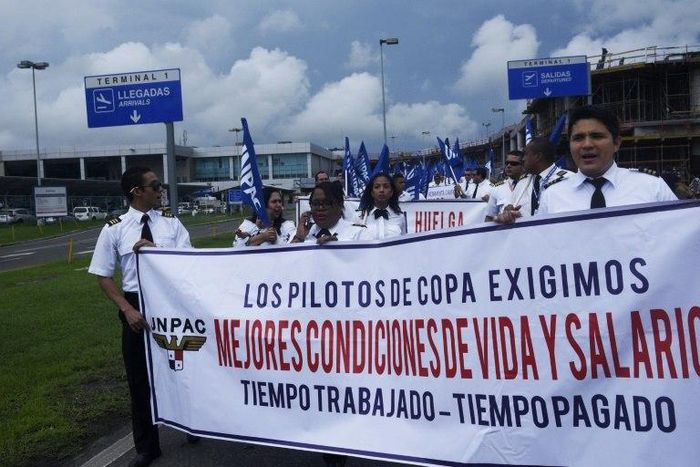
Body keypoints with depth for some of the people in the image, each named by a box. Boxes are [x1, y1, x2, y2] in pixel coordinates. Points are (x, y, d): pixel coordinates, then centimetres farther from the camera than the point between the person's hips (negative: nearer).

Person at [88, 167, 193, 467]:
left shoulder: (171, 223, 0)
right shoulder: (114, 229, -4)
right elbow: (104, 277, -3)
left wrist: (155, 250, -19)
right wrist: (128, 310, -13)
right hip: (137, 307, -1)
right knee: (140, 379, 10)